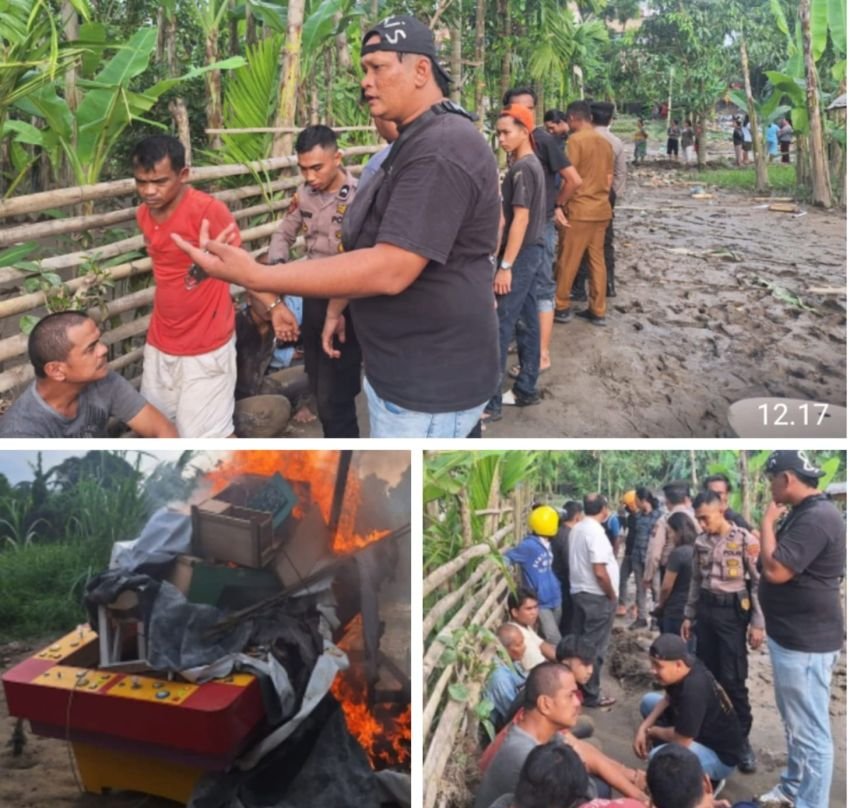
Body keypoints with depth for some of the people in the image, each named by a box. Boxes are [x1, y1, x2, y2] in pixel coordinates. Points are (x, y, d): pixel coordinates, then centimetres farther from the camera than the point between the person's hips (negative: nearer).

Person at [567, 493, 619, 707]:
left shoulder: (576, 529, 7)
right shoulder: (595, 532, -20)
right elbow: (600, 572, -24)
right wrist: (612, 595, -12)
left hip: (578, 591, 9)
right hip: (597, 596, -9)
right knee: (595, 647, 0)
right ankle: (591, 694, 7)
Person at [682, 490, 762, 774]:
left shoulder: (745, 540, -11)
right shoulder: (701, 542, 6)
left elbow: (759, 582, -10)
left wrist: (758, 623, -12)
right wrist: (689, 615, 15)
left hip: (732, 611, -5)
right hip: (706, 609, 5)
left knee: (732, 679, -5)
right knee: (706, 674, 10)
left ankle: (741, 739, 8)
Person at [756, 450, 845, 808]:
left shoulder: (817, 517, -22)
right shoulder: (802, 513, 11)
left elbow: (775, 570, -25)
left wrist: (768, 522, -15)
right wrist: (775, 522, 7)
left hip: (805, 641, -11)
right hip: (792, 636, 11)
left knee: (809, 730, -1)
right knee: (795, 723, 24)